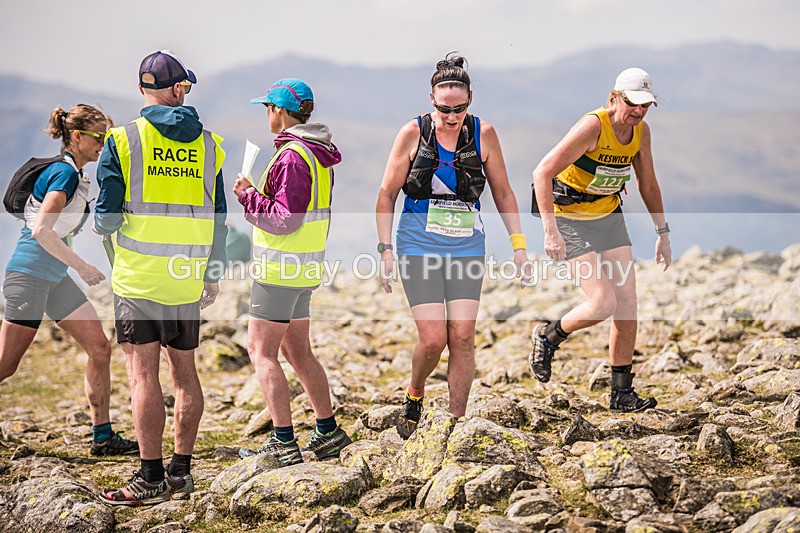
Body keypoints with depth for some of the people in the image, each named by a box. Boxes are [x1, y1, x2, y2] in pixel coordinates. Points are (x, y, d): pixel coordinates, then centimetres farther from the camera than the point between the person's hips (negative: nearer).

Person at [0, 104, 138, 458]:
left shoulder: (77, 175, 13)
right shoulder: (64, 173, -15)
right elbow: (41, 231, -25)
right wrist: (82, 267, -20)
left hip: (55, 276, 10)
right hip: (30, 273, -10)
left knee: (100, 348, 4)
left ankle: (103, 437, 9)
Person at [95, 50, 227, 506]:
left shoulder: (123, 141, -6)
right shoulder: (208, 143, 5)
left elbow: (107, 216, -8)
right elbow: (219, 218, 8)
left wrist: (104, 224, 16)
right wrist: (213, 274, 17)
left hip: (138, 276, -3)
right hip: (188, 279, 4)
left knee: (144, 374, -2)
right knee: (185, 371, 13)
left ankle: (151, 479, -2)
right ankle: (182, 472, 17)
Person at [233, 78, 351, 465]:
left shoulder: (292, 156, -18)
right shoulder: (318, 155, 13)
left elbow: (285, 219, -22)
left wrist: (249, 196, -11)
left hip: (280, 268, -10)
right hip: (305, 269, 10)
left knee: (261, 351, -5)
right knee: (297, 350, 17)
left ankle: (284, 442, -8)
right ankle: (328, 432, 21)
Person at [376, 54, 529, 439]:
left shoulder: (483, 135, 0)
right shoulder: (413, 133, -5)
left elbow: (503, 192, 10)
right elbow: (387, 194, 0)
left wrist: (518, 244, 4)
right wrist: (385, 250, -6)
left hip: (467, 247, 2)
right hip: (418, 245, -2)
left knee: (462, 336, -6)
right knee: (433, 338, -11)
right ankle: (414, 395, 20)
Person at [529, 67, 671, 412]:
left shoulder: (641, 131, -2)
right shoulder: (592, 126, -24)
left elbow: (648, 184, 14)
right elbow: (542, 173, -27)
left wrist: (662, 233, 13)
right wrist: (550, 232, -33)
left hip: (610, 216, 7)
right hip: (571, 219, -6)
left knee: (627, 304, -2)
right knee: (603, 303, -16)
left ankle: (622, 393, 8)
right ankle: (547, 337, 13)